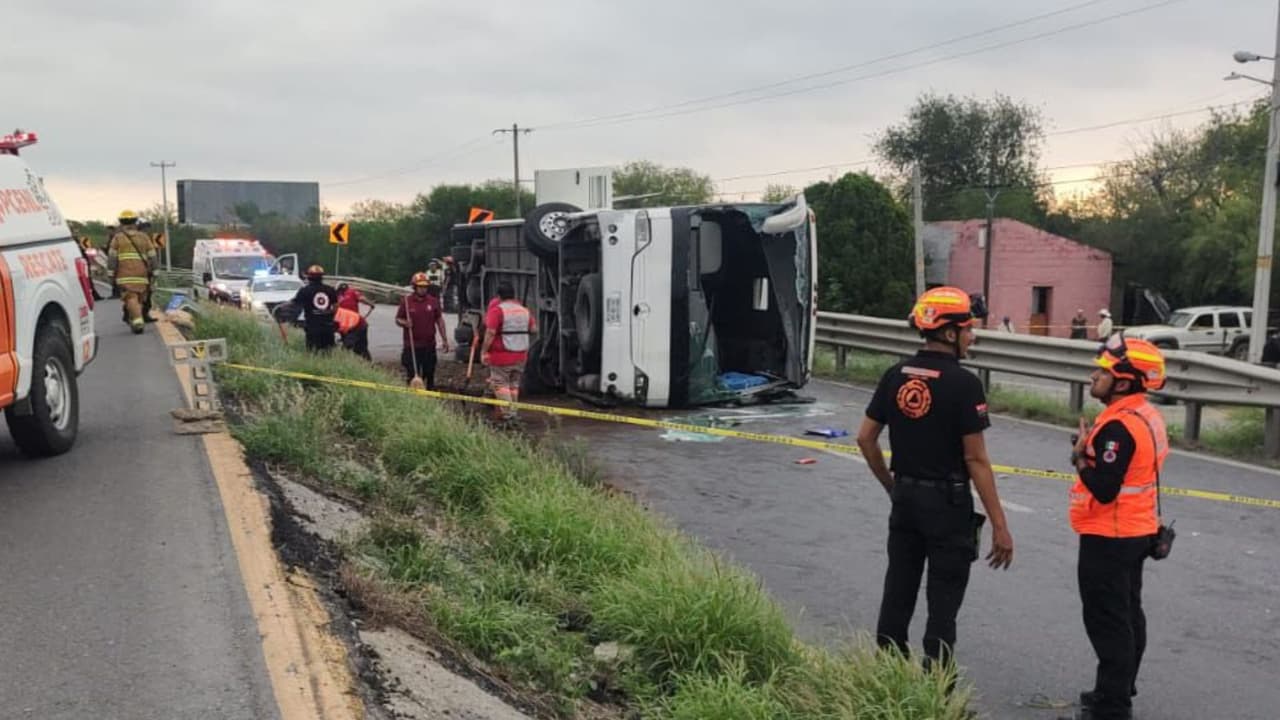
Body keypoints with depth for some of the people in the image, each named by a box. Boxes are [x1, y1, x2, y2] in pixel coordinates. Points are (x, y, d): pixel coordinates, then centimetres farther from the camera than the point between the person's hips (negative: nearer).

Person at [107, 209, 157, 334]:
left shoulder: (117, 238, 6)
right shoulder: (144, 237, 12)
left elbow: (112, 258, 1)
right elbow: (152, 257, 9)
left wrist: (111, 272, 7)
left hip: (125, 275, -2)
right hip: (142, 274, 2)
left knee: (131, 298, -10)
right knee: (139, 299, 13)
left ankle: (138, 321, -25)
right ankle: (134, 321, 18)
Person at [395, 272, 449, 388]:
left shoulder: (433, 301, 5)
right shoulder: (407, 302, -1)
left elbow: (439, 320, 9)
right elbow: (397, 319, 5)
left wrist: (444, 339, 7)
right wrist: (404, 323, -19)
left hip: (429, 345, 2)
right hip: (411, 346, -2)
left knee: (429, 374, 9)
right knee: (412, 375, 0)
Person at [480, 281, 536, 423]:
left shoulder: (497, 310, -12)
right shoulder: (524, 310, 8)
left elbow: (490, 332, -18)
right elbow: (534, 329, 11)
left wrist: (484, 351, -14)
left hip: (502, 356, -6)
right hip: (521, 356, 6)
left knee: (500, 384, 1)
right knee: (514, 385, 16)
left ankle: (508, 413, -9)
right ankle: (512, 412, 21)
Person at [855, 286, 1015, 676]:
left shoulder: (895, 375, 2)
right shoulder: (963, 383, -16)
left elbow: (865, 438, 7)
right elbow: (976, 460, -17)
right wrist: (1000, 526, -12)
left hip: (905, 497, 6)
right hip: (948, 503, -6)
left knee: (897, 593, 15)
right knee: (942, 605, 3)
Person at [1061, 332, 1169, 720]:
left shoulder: (1119, 426, -24)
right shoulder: (1147, 416, 8)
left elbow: (1103, 490, -27)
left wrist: (1080, 457, -15)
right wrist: (1093, 453, 9)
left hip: (1109, 538, -10)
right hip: (1136, 532, 10)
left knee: (1108, 622, -3)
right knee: (1127, 616, 19)